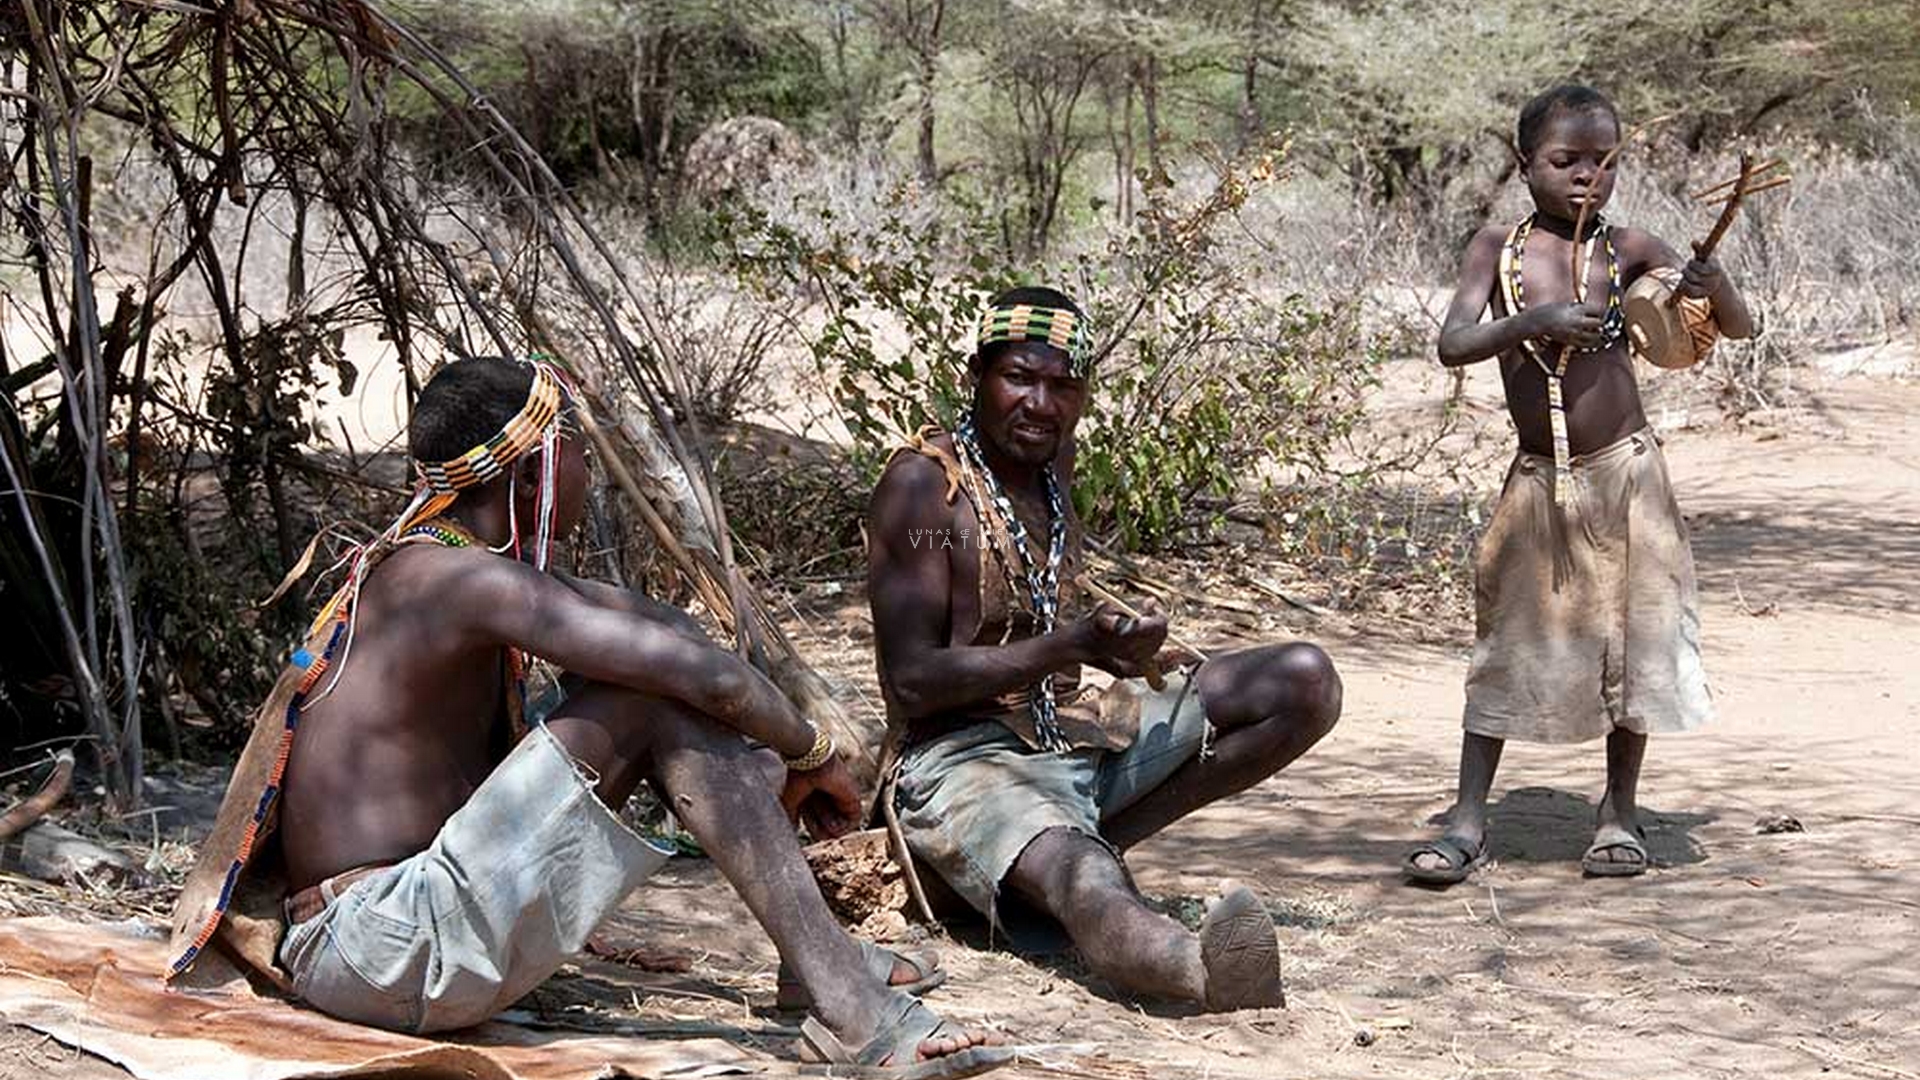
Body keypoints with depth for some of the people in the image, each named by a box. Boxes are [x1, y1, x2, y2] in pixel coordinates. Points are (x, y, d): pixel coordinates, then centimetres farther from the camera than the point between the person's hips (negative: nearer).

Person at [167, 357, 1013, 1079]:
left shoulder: (431, 564, 13)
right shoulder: (469, 579, -18)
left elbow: (656, 624, 20)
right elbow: (706, 672, -21)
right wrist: (811, 756, -3)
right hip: (382, 954, -11)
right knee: (651, 700, -17)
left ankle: (820, 954, 8)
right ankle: (849, 1012, -20)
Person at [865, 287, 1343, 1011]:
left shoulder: (1050, 464, 13)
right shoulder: (922, 484, -11)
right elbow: (911, 681, -17)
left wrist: (1114, 646, 3)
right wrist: (1073, 645, -24)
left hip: (1078, 733, 8)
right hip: (962, 758, -8)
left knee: (1306, 682, -2)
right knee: (1085, 885, -41)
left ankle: (1102, 840, -7)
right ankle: (1214, 971, -75)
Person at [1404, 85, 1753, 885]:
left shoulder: (1628, 251, -3)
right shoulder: (1498, 248, -1)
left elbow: (1741, 329, -1)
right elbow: (1452, 345, -13)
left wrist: (1713, 287, -24)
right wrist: (1532, 322, -29)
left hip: (1625, 475, 0)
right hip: (1536, 483, 1)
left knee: (1632, 643, 4)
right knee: (1507, 646, 3)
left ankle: (1620, 813, 19)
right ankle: (1467, 824, 8)